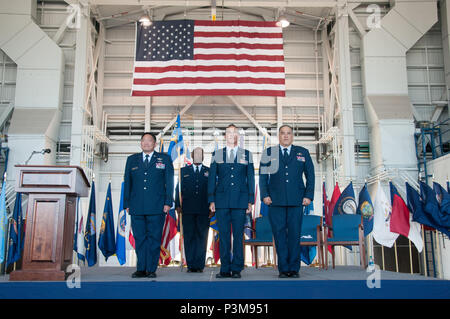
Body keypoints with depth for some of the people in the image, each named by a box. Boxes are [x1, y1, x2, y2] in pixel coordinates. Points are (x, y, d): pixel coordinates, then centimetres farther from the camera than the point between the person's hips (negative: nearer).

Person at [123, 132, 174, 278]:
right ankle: (141, 269, 11)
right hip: (136, 208, 2)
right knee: (140, 239, 4)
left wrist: (168, 202, -4)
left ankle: (151, 269, 7)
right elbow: (127, 183, 14)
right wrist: (127, 204, 6)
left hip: (157, 207, -2)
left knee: (154, 239, 0)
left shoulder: (164, 159, 10)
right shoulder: (132, 160, 16)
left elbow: (169, 182, 5)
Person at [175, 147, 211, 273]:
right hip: (188, 210, 1)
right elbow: (179, 189, 10)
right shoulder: (184, 171, 14)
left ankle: (199, 265, 7)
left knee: (202, 237, 1)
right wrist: (178, 205, 0)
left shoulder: (209, 171, 11)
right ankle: (190, 265, 8)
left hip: (204, 210, 0)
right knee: (189, 237, 2)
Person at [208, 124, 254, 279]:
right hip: (222, 201, 1)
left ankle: (236, 269, 7)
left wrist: (250, 200, 2)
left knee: (238, 235, 0)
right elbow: (212, 178, 10)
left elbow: (250, 178, 10)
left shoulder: (247, 155, 13)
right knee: (223, 235, 1)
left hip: (240, 201, 0)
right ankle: (225, 269, 8)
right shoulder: (216, 154, 14)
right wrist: (211, 200, 2)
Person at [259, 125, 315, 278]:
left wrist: (308, 195, 1)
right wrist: (264, 195, -3)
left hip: (296, 201, 0)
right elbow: (262, 175, 8)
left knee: (295, 234, 1)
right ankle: (283, 269, 8)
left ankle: (294, 268, 11)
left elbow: (310, 175, 12)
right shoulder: (269, 152, 11)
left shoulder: (302, 153, 13)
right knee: (279, 234, 0)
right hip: (275, 201, 0)